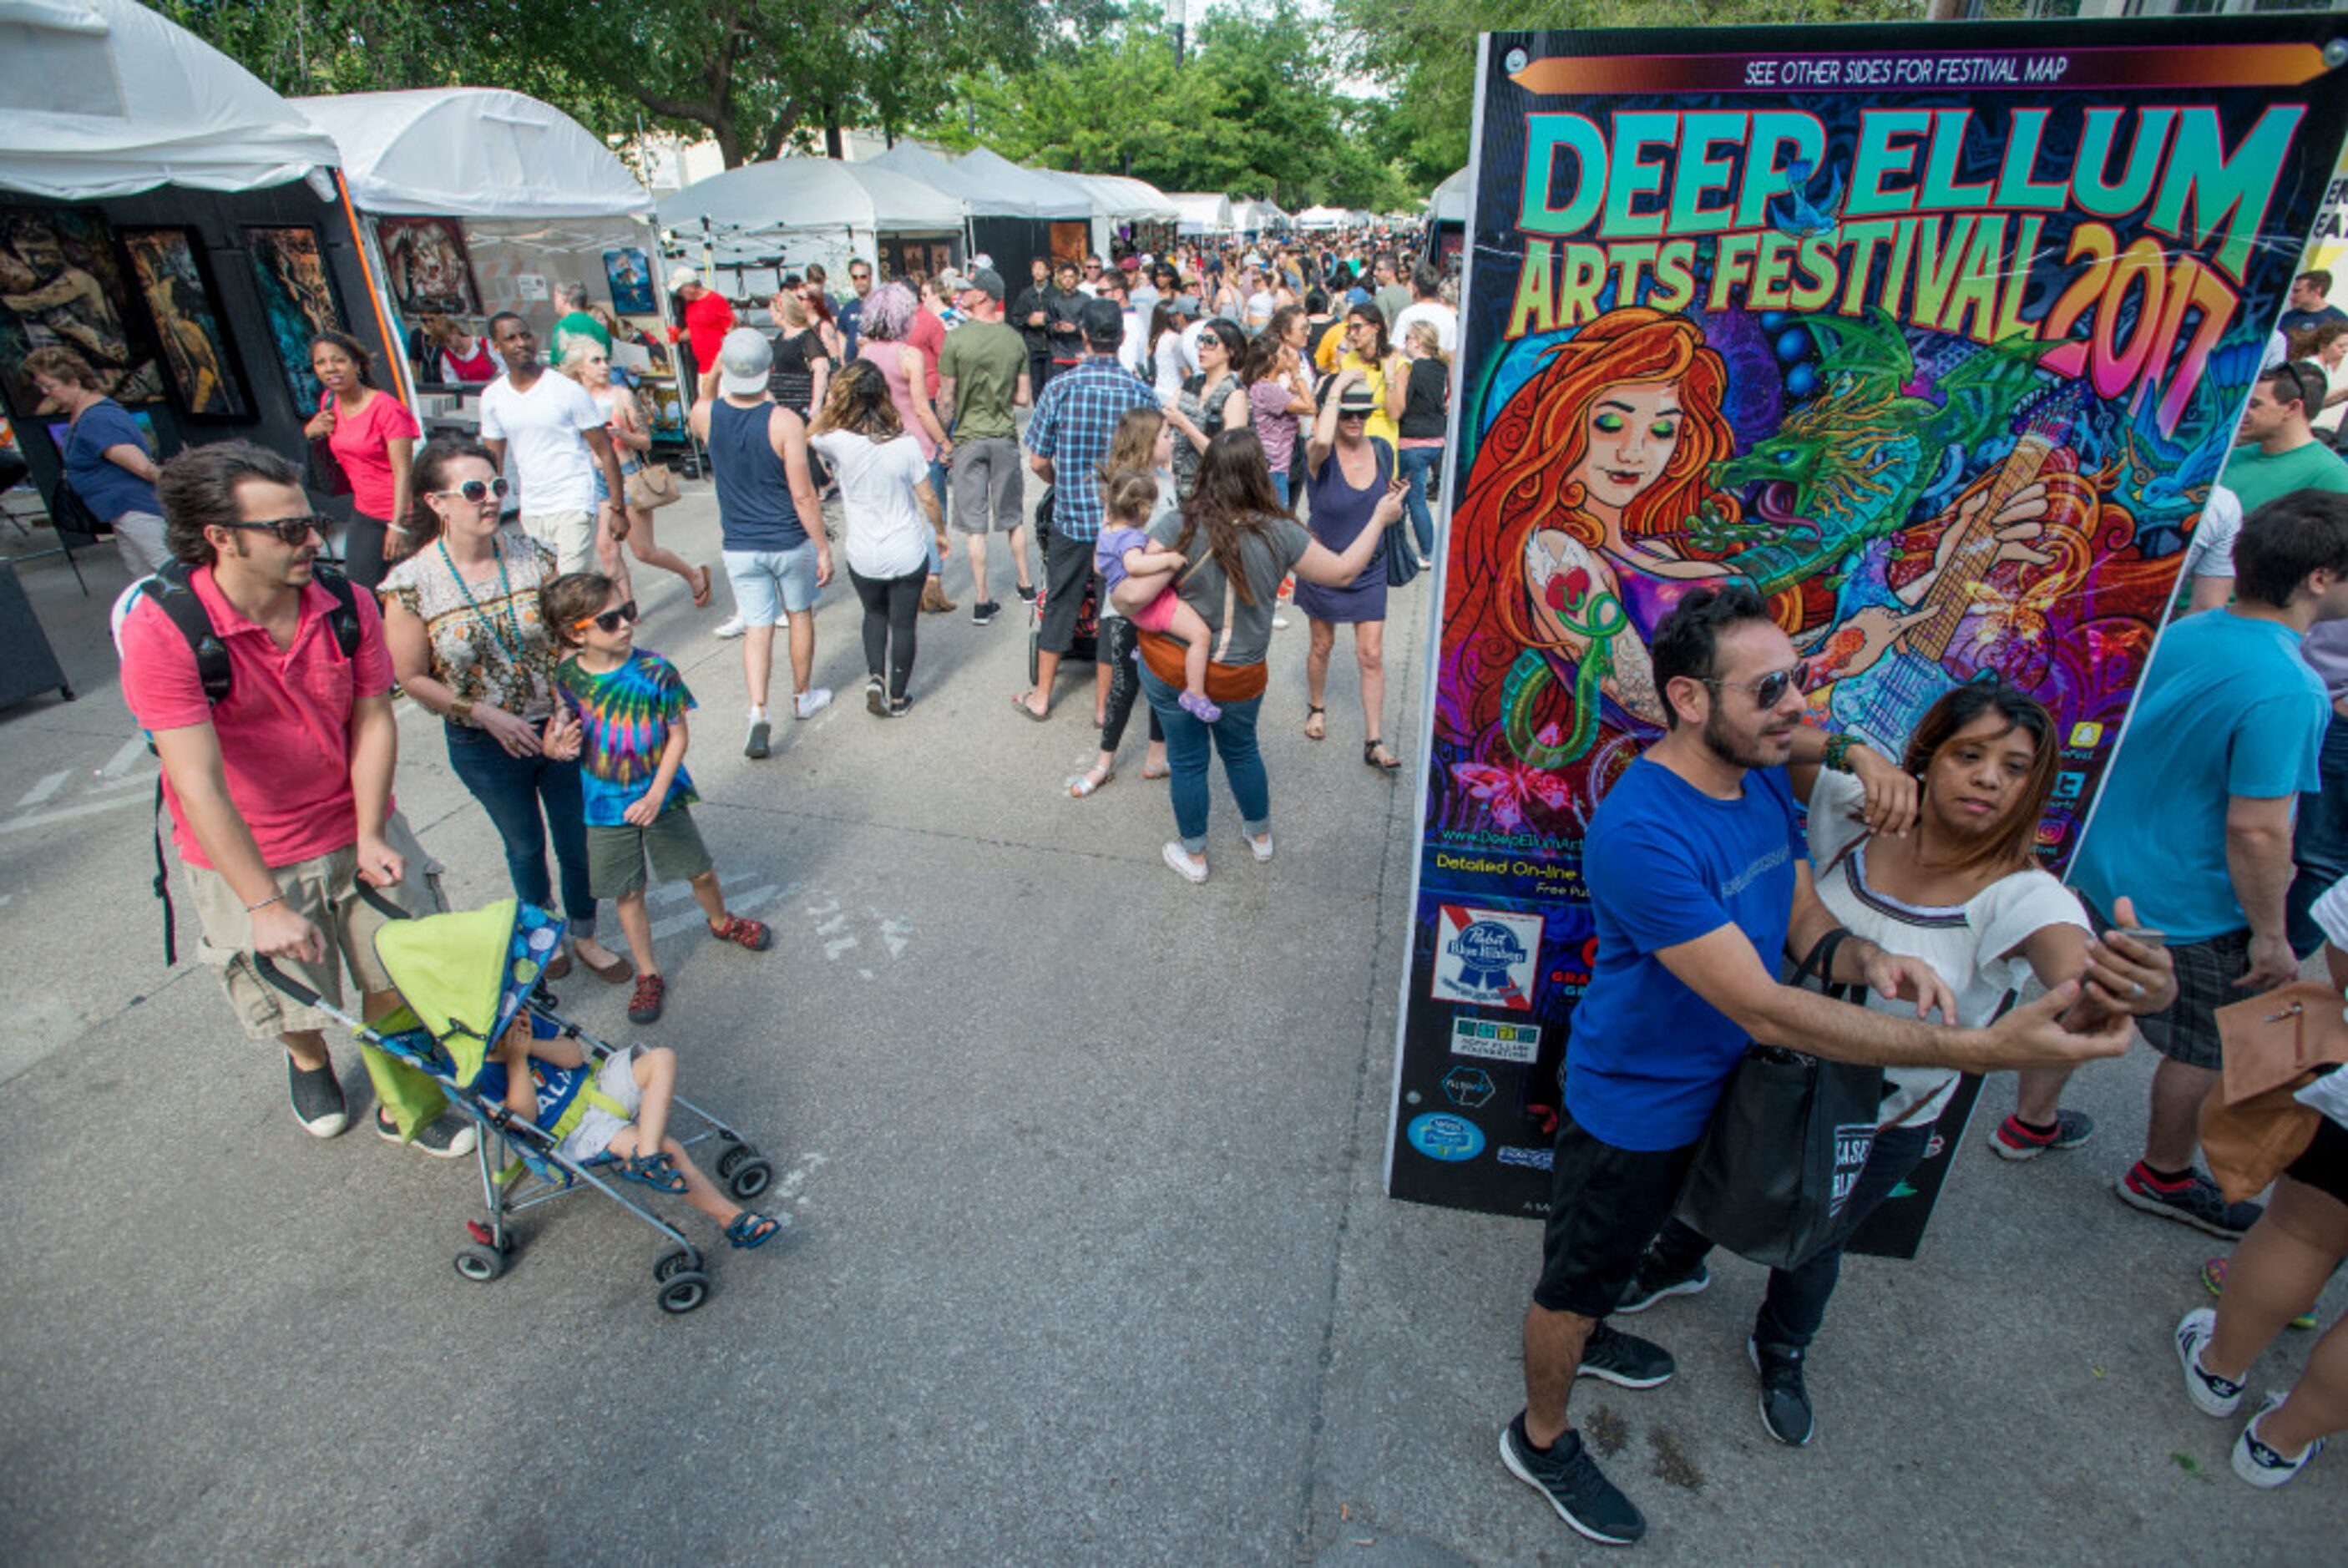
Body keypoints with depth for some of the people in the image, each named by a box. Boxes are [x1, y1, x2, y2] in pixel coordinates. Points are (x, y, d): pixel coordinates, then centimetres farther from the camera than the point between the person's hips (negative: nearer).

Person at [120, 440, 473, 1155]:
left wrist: (370, 833, -14)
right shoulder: (163, 629, -23)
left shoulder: (348, 605, -11)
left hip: (357, 828, 3)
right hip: (247, 855, -2)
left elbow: (374, 719, -6)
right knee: (296, 999, 15)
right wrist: (265, 904, -26)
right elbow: (199, 785, -25)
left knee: (397, 976, 10)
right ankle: (309, 1063, 52)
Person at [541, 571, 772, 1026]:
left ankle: (721, 921, 46)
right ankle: (648, 974, 29)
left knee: (700, 871, 13)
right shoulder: (567, 677, -11)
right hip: (605, 806, 1)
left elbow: (678, 736, -10)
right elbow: (553, 731, 3)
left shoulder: (655, 672, -15)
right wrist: (557, 745, -21)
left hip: (662, 797, 0)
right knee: (627, 894, 11)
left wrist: (657, 794, -17)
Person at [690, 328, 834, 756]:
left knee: (757, 627, 8)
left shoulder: (706, 414, -7)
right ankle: (802, 697, 35)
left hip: (740, 547, 2)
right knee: (799, 615, 19)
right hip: (791, 543, -2)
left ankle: (758, 713, -7)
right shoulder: (785, 422, -18)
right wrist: (824, 548, -9)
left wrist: (719, 373, 24)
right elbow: (802, 496, -17)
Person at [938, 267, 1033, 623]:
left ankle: (982, 601, 3)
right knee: (1013, 516, 17)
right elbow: (1024, 397, 1)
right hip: (1005, 436, 3)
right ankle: (1026, 586, 28)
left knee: (974, 524, 2)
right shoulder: (1014, 339, -1)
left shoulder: (955, 339, -12)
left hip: (969, 437, -3)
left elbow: (946, 399, -10)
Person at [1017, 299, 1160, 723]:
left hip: (1071, 518, 0)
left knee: (1060, 606, 14)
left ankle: (1041, 696, 24)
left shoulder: (1060, 388, -9)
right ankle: (1104, 703, 21)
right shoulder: (1143, 393, -7)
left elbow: (1037, 461, -5)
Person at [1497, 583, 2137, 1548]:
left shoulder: (1762, 778, -7)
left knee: (1624, 1245, 32)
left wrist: (1867, 958, -23)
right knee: (1573, 1277, 15)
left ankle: (1587, 1336, 61)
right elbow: (1765, 1010, -36)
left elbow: (1803, 918, 1)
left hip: (1706, 1082, 8)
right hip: (1631, 1101, -8)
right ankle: (1540, 1440, 40)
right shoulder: (1639, 834, -37)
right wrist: (1981, 1050, -39)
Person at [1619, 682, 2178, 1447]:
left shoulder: (2021, 897, -25)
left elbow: (2080, 977, -44)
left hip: (1882, 1123, -1)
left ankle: (1781, 1351, 60)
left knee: (1813, 1242, 25)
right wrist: (1856, 753, -40)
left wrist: (2140, 987, -66)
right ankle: (1677, 1262, 64)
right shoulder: (1862, 811, -20)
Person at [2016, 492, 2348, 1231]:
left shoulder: (2184, 634, -4)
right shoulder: (2287, 691, -27)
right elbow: (2255, 829, -25)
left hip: (2102, 872, 7)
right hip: (2190, 914, -7)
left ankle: (2031, 1120, 40)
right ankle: (2162, 1176, 36)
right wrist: (2271, 934, -14)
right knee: (2206, 1052, 16)